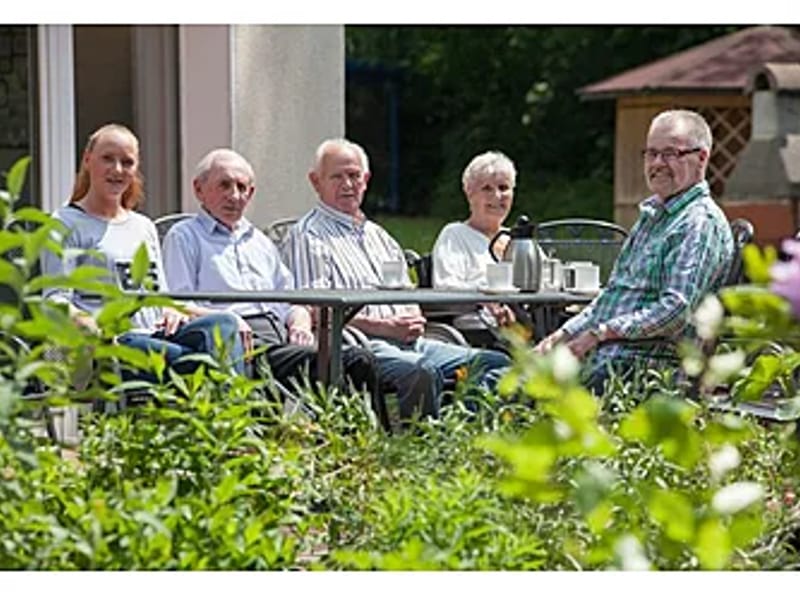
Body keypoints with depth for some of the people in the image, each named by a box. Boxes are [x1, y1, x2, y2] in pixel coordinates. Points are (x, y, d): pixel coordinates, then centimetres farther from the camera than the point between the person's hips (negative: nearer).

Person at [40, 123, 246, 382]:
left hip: (154, 336, 6)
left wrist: (172, 312, 2)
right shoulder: (67, 224, 8)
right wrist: (90, 325, -25)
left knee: (224, 323, -28)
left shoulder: (144, 227, 28)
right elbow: (56, 298, -3)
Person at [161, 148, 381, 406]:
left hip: (280, 336, 6)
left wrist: (299, 324, 7)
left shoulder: (260, 241, 33)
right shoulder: (184, 237, 13)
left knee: (359, 360, -23)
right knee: (312, 360, -35)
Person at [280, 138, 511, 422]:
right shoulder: (307, 237, 3)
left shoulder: (378, 235, 28)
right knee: (422, 372, -38)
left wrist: (414, 319, 5)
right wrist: (383, 326, -13)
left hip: (410, 342, 8)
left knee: (496, 363, -12)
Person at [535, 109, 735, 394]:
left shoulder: (702, 223, -8)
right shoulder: (651, 215, 24)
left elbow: (677, 311, -18)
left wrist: (598, 334, -15)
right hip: (604, 359, 9)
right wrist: (563, 335, 14)